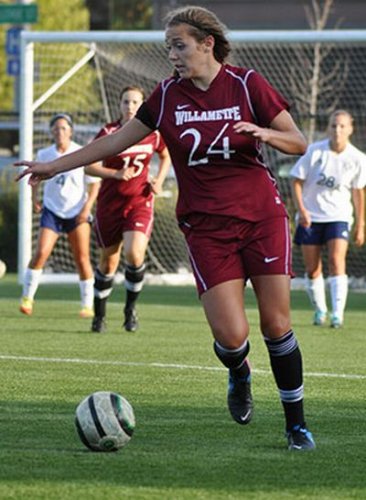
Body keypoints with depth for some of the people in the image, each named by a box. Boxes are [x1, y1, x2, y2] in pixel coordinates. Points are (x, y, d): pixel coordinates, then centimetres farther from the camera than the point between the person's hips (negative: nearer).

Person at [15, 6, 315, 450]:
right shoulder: (168, 95, 3)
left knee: (276, 325, -3)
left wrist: (265, 133, -22)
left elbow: (298, 144, -1)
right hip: (206, 227, 1)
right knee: (231, 335, -13)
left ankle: (296, 424, 12)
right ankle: (239, 376, 23)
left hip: (262, 217, -1)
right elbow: (118, 141, 13)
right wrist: (55, 166, 14)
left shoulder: (246, 84, -3)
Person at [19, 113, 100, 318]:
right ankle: (27, 297, -3)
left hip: (78, 212, -1)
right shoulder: (44, 155, 2)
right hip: (52, 211, 1)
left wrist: (87, 207, -11)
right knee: (41, 253, -14)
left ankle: (88, 304, 8)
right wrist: (34, 197, 9)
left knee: (82, 258, -3)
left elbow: (94, 183, -1)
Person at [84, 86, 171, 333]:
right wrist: (116, 174, -22)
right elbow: (88, 165, -9)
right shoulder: (109, 132, -8)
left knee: (135, 254, -22)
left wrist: (159, 181, 3)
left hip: (140, 201, 0)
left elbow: (166, 156, 19)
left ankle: (131, 308, 1)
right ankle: (99, 315, 27)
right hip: (110, 203, 0)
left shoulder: (153, 134, 0)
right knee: (108, 262, 7)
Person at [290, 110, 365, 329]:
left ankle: (338, 313, -23)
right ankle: (320, 310, 23)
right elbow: (297, 180, -2)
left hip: (338, 216, -1)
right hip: (311, 216, 1)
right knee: (312, 268, 3)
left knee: (337, 261, -19)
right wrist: (301, 209, -14)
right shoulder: (315, 151, -8)